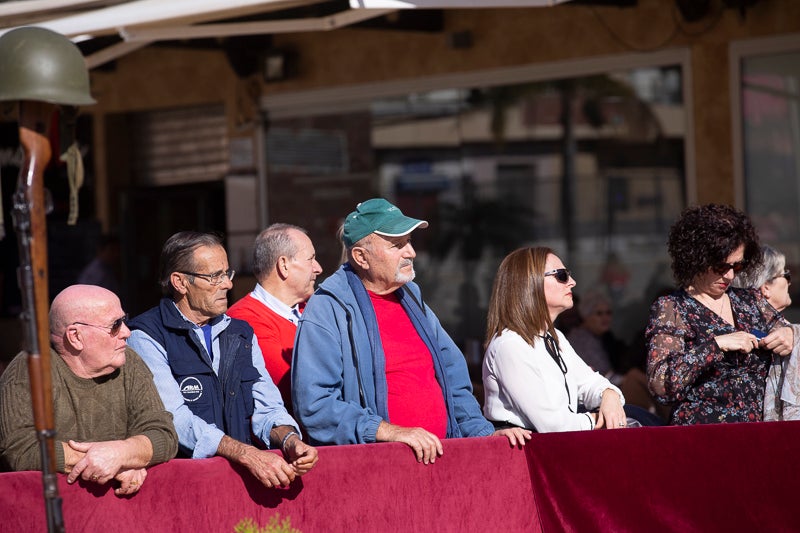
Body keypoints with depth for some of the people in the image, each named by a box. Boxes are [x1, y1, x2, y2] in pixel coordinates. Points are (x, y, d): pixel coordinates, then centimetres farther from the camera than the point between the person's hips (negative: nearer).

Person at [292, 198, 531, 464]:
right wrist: (390, 432, -19)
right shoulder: (326, 311, -4)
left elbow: (453, 378, 27)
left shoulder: (412, 302, 21)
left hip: (439, 457, 7)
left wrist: (483, 432, 12)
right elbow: (314, 404, -14)